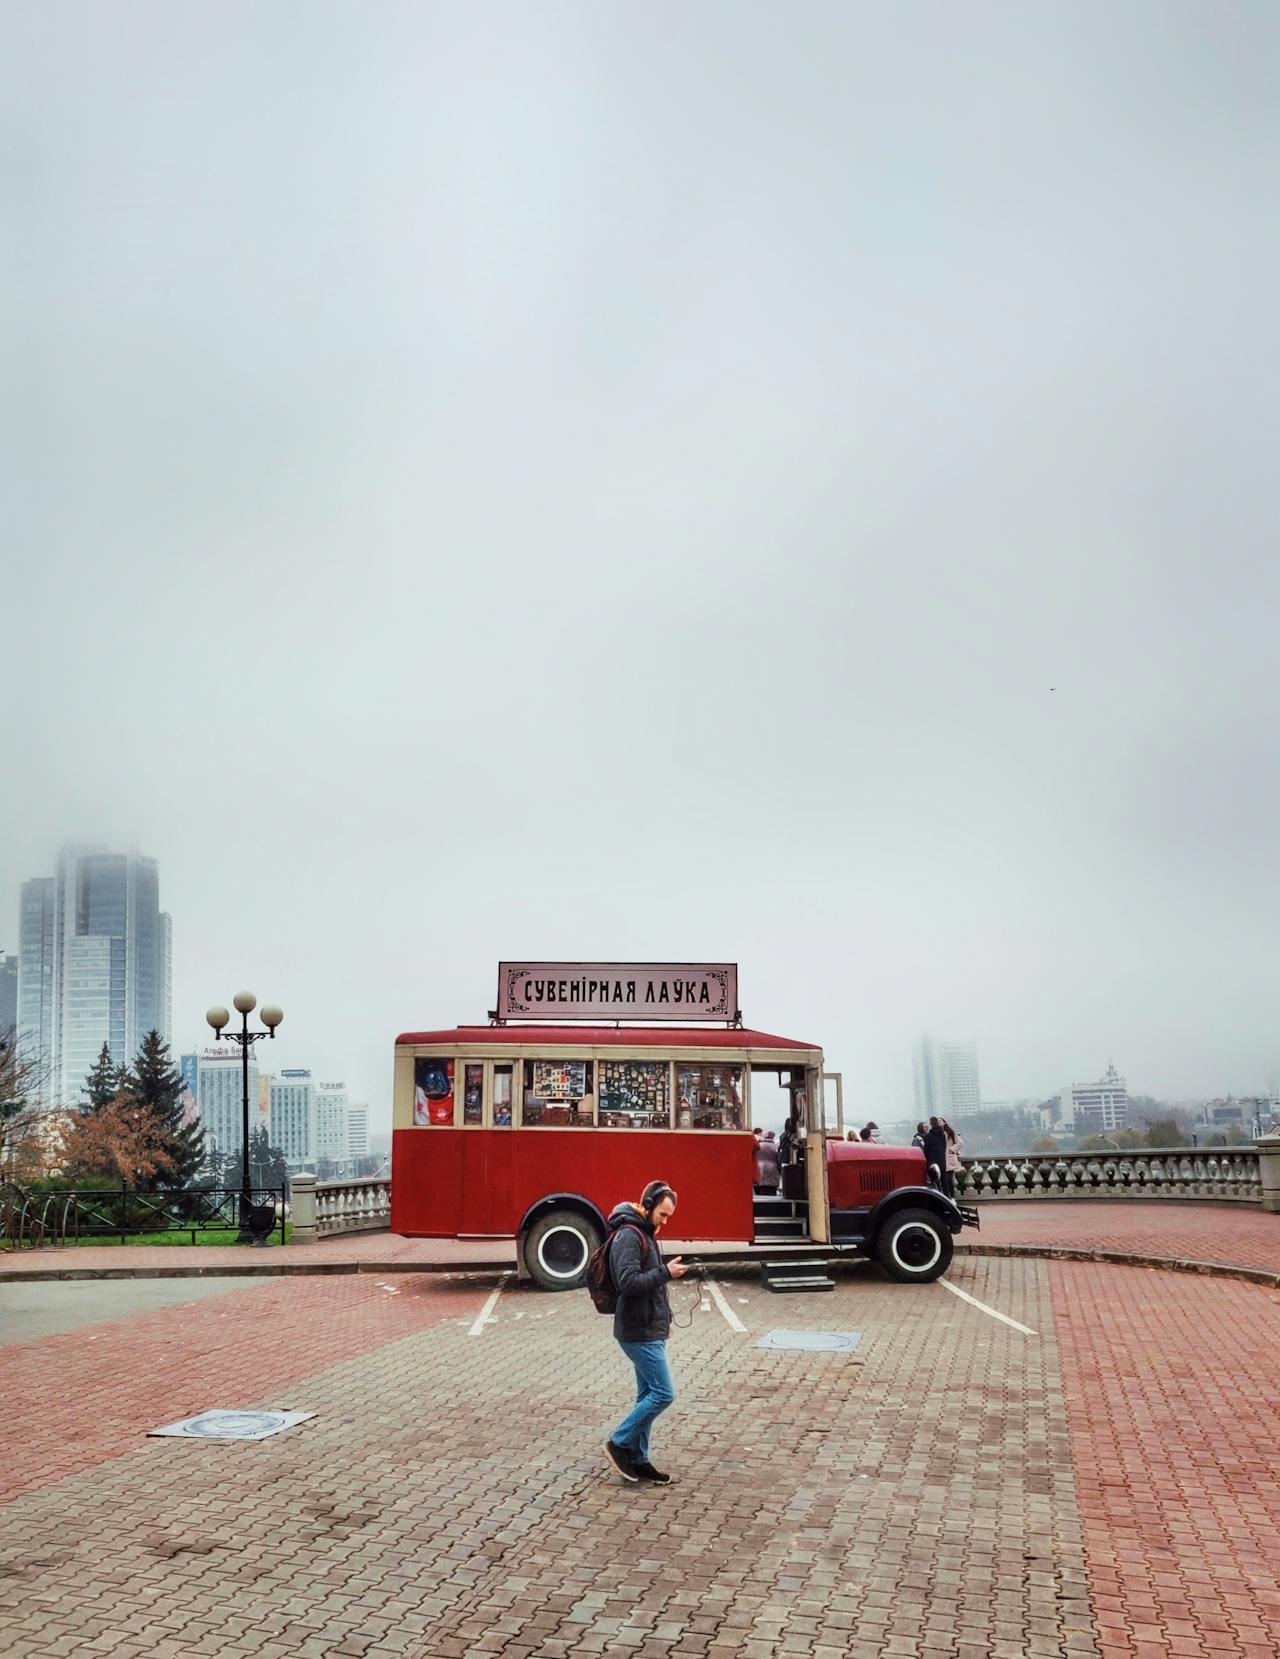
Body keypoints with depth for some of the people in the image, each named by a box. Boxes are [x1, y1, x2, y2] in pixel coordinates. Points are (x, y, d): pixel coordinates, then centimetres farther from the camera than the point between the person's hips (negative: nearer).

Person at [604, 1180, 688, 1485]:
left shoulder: (647, 1235, 15)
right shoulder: (628, 1236, -17)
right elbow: (628, 1282, -26)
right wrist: (665, 1273, -22)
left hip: (651, 1330, 10)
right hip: (639, 1332, -10)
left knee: (648, 1394, 13)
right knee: (663, 1393, -8)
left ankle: (637, 1459, 20)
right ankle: (619, 1443, 3)